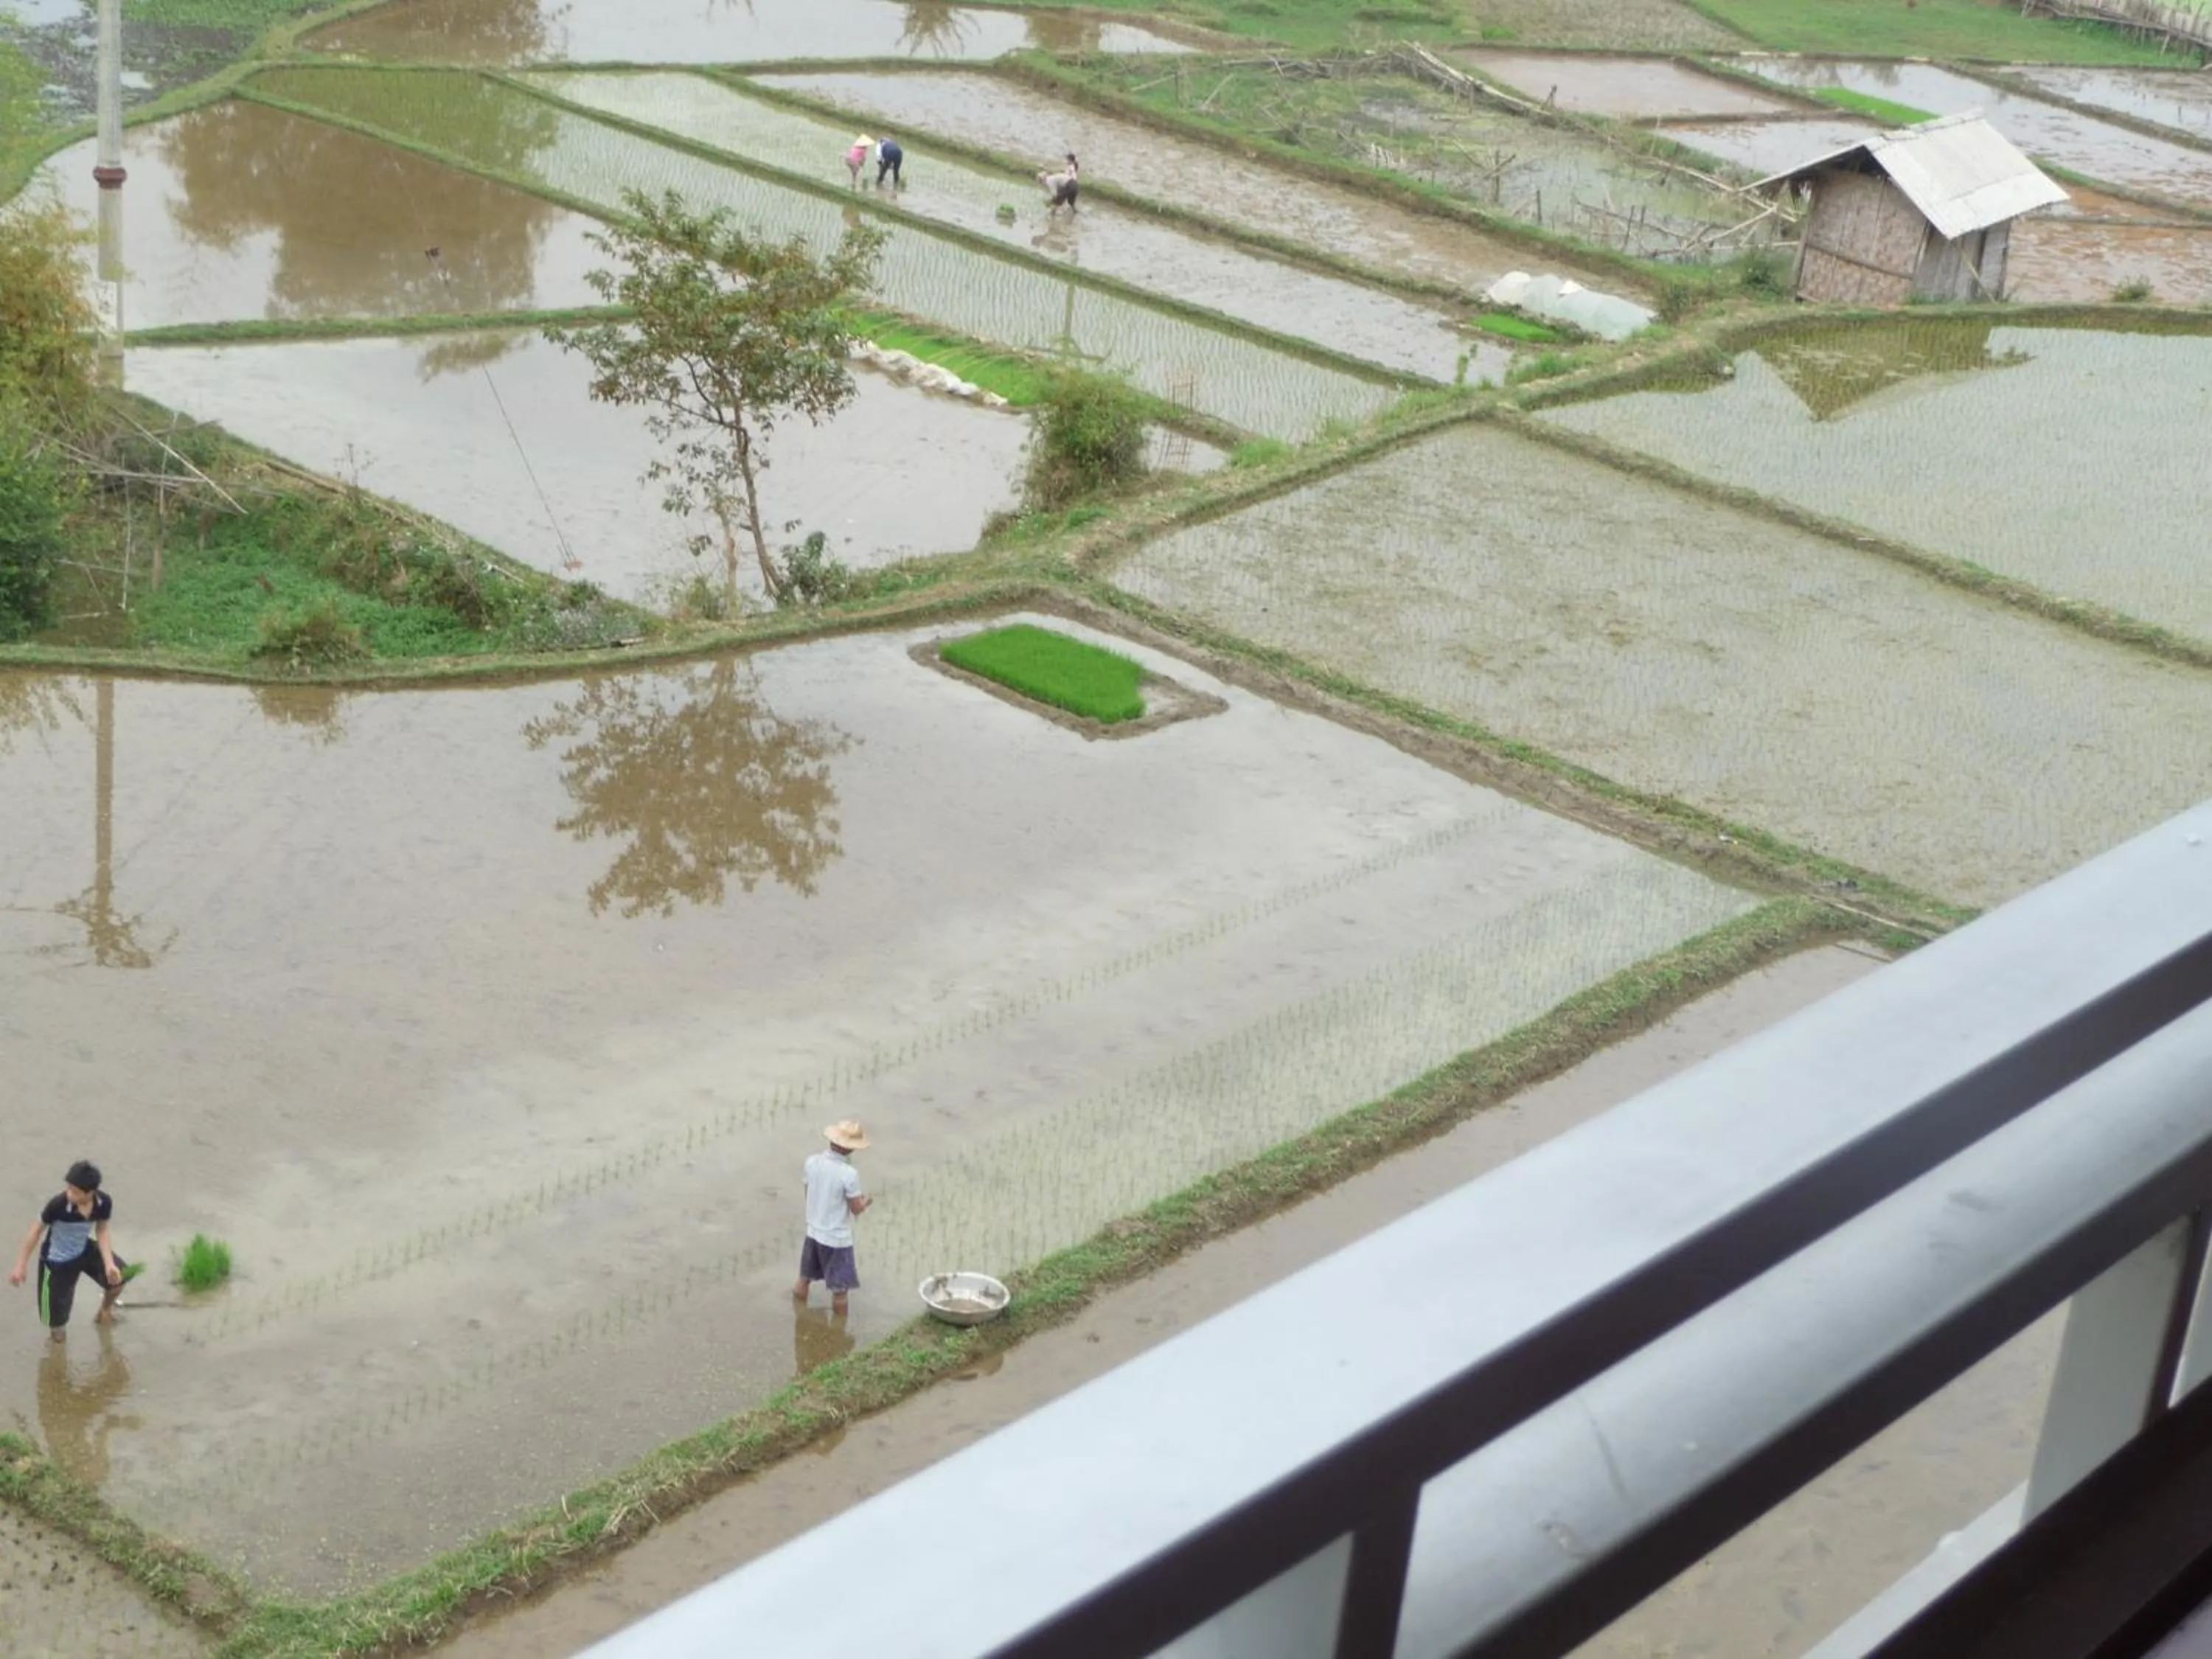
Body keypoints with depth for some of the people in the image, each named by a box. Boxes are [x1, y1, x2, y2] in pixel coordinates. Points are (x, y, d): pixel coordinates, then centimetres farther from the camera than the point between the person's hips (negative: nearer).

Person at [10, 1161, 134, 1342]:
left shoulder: (104, 1202, -24)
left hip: (85, 1249, 4)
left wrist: (109, 1263, -21)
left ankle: (105, 1309, 33)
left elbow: (102, 1231, -8)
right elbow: (37, 1230, -19)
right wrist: (22, 1264, -12)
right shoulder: (58, 1204, -35)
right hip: (57, 1261, -4)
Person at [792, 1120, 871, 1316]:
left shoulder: (812, 1162, -8)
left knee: (804, 1281, 22)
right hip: (837, 1239, -6)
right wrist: (865, 1200, 6)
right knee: (839, 1290, 10)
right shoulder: (849, 1174, -26)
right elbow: (856, 1209, -15)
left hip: (814, 1232, 6)